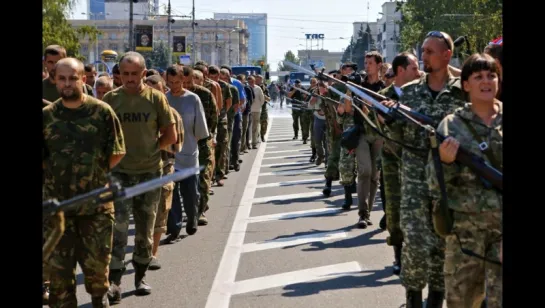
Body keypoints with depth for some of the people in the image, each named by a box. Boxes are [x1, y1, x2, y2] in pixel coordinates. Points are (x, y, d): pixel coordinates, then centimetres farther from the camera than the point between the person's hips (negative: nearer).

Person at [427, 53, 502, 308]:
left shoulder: (502, 121, 4)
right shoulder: (451, 125, 1)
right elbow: (435, 182, 0)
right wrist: (445, 161, -19)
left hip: (501, 222, 0)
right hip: (465, 222, 0)